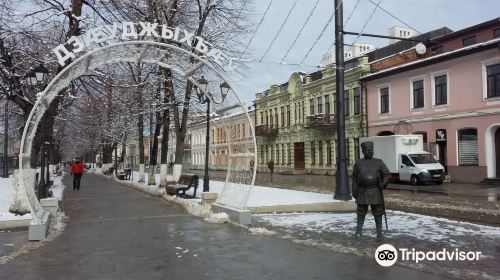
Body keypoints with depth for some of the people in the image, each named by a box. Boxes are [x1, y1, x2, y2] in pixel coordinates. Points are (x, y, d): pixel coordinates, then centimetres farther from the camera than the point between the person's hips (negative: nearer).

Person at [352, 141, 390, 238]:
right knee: (361, 211, 6)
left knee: (378, 212, 2)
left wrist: (382, 184, -17)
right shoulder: (358, 163, 5)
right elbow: (354, 178, 5)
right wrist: (354, 191, -1)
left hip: (375, 191, 0)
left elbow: (387, 174, -3)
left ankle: (379, 232, 10)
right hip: (362, 192, 1)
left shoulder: (378, 162, 3)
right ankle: (359, 230, 17)